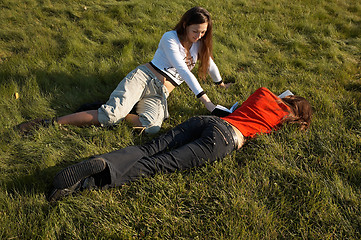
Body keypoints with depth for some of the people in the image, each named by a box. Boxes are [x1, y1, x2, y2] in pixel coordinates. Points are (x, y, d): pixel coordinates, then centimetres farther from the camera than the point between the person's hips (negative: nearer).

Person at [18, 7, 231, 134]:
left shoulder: (199, 43, 14)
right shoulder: (171, 38, -3)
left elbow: (209, 62, 35)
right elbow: (182, 69, -14)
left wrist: (221, 83, 45)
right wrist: (205, 99, -19)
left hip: (159, 94, 4)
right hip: (143, 77, -4)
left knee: (151, 126, -32)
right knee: (111, 112, -30)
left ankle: (116, 113, -9)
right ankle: (50, 123, -21)